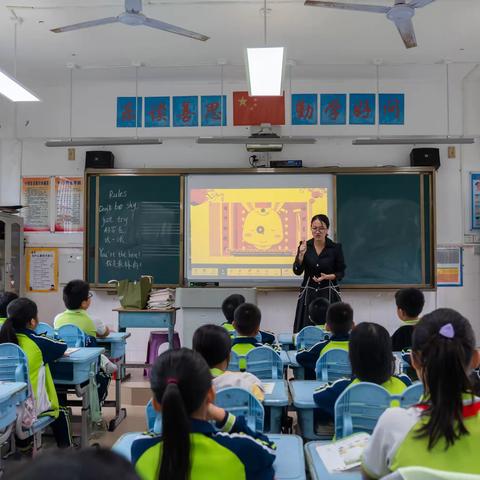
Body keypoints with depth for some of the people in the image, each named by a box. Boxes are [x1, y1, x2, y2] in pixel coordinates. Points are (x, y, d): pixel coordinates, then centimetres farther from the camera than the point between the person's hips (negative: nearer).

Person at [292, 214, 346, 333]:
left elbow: (341, 273, 3)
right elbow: (297, 271, -5)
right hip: (308, 294, 1)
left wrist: (328, 277, -15)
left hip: (329, 294, -1)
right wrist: (301, 254, -19)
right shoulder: (305, 246, 0)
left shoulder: (335, 248, -4)